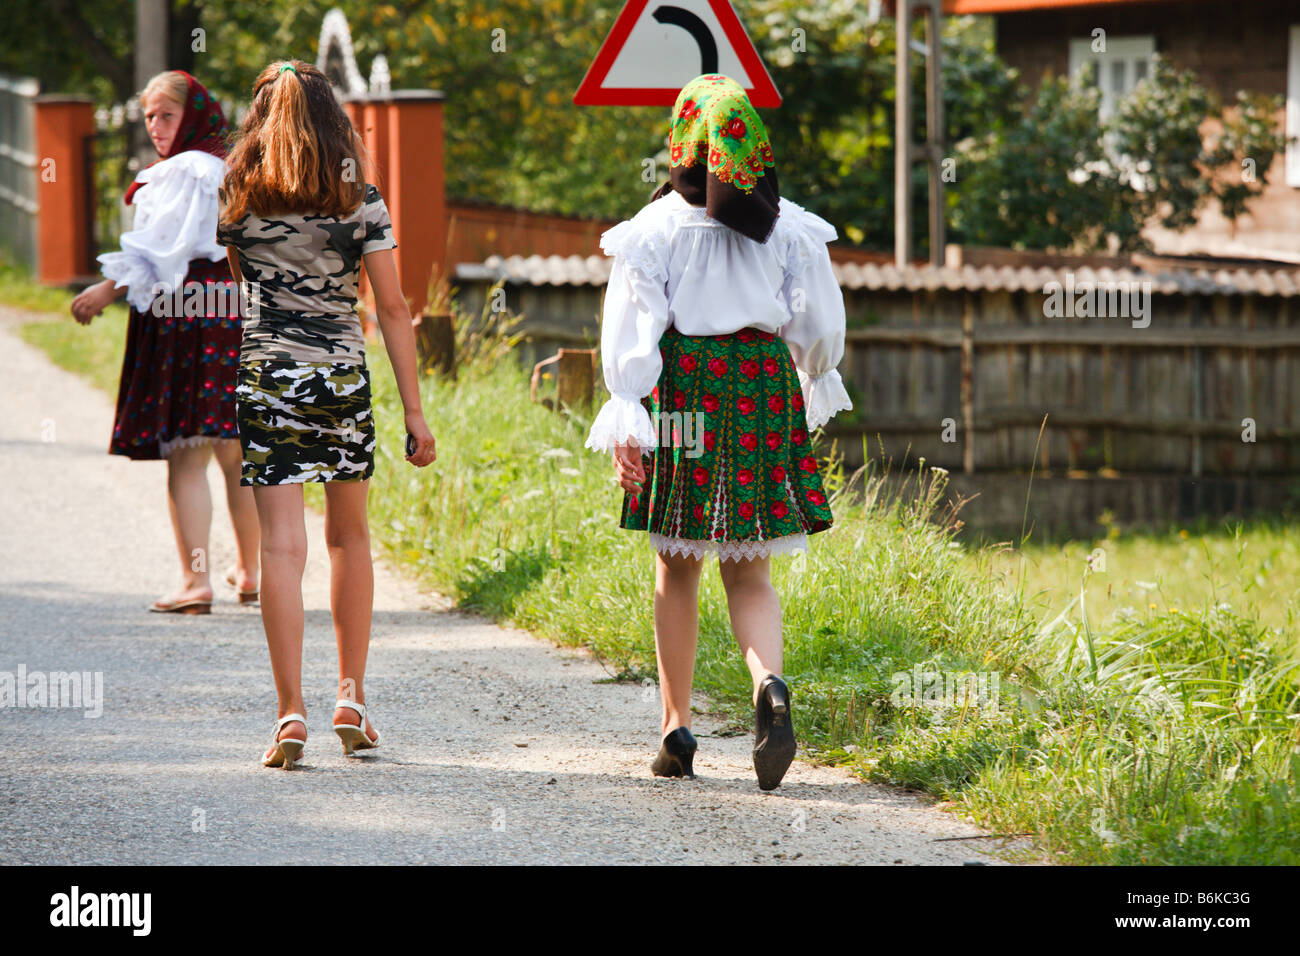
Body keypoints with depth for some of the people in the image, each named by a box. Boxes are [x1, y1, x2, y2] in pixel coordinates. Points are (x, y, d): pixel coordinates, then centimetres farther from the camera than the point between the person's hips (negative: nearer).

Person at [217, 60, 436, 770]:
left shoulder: (237, 198, 0)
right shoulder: (359, 199, -2)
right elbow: (391, 306, -3)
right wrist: (414, 411, -1)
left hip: (266, 373, 0)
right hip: (343, 373, 0)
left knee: (282, 545, -3)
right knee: (349, 536, 18)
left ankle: (291, 713, -9)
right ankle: (352, 698, 19)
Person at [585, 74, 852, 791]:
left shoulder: (656, 227, -3)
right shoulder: (788, 228, 3)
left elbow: (632, 332, -9)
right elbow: (819, 322, 8)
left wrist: (624, 422, -9)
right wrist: (814, 385, 27)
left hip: (683, 388, -2)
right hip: (765, 384, 2)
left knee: (676, 567, 10)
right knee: (748, 572, 7)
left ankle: (676, 727, 11)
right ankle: (769, 683, -22)